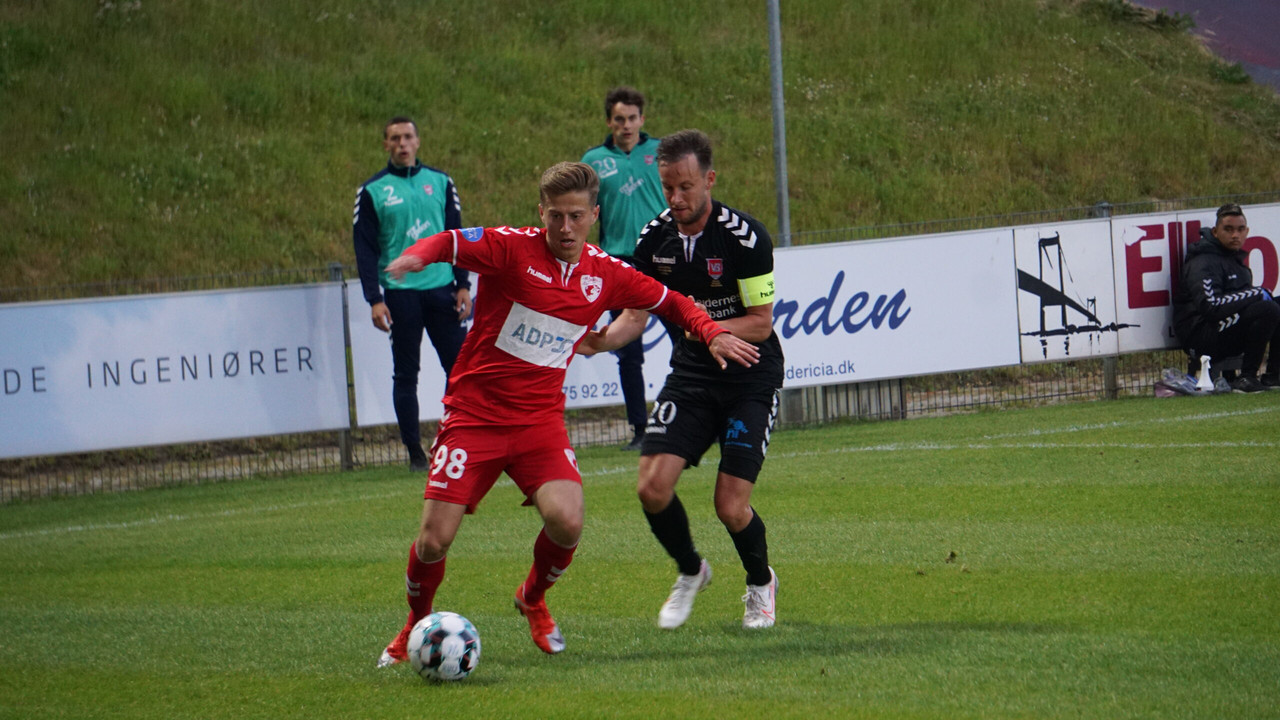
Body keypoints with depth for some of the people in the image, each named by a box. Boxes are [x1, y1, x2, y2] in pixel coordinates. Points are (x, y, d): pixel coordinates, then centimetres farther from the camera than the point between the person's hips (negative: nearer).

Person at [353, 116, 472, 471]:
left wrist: (463, 285, 3)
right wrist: (375, 299, -7)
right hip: (399, 292, -2)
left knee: (460, 367, -1)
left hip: (441, 290, 2)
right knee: (405, 374, 2)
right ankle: (415, 452, 6)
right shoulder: (372, 191, 2)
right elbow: (364, 249, 1)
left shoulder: (440, 182, 9)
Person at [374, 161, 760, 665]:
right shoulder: (512, 248, -10)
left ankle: (533, 599, 13)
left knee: (566, 522, -21)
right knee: (434, 540, -11)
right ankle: (416, 625, 20)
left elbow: (671, 303, 17)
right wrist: (416, 257, -42)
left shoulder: (606, 275, 3)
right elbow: (447, 244, -20)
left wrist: (712, 333, 0)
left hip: (540, 420, 3)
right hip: (474, 413, -3)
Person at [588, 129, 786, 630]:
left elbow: (760, 323, -14)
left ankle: (761, 584, 21)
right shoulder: (654, 238, -3)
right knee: (653, 486, -13)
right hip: (690, 376, 4)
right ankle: (690, 572, 17)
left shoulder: (745, 237, -18)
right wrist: (599, 340, -16)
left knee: (731, 508, -12)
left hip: (750, 379, -4)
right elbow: (637, 313, 4)